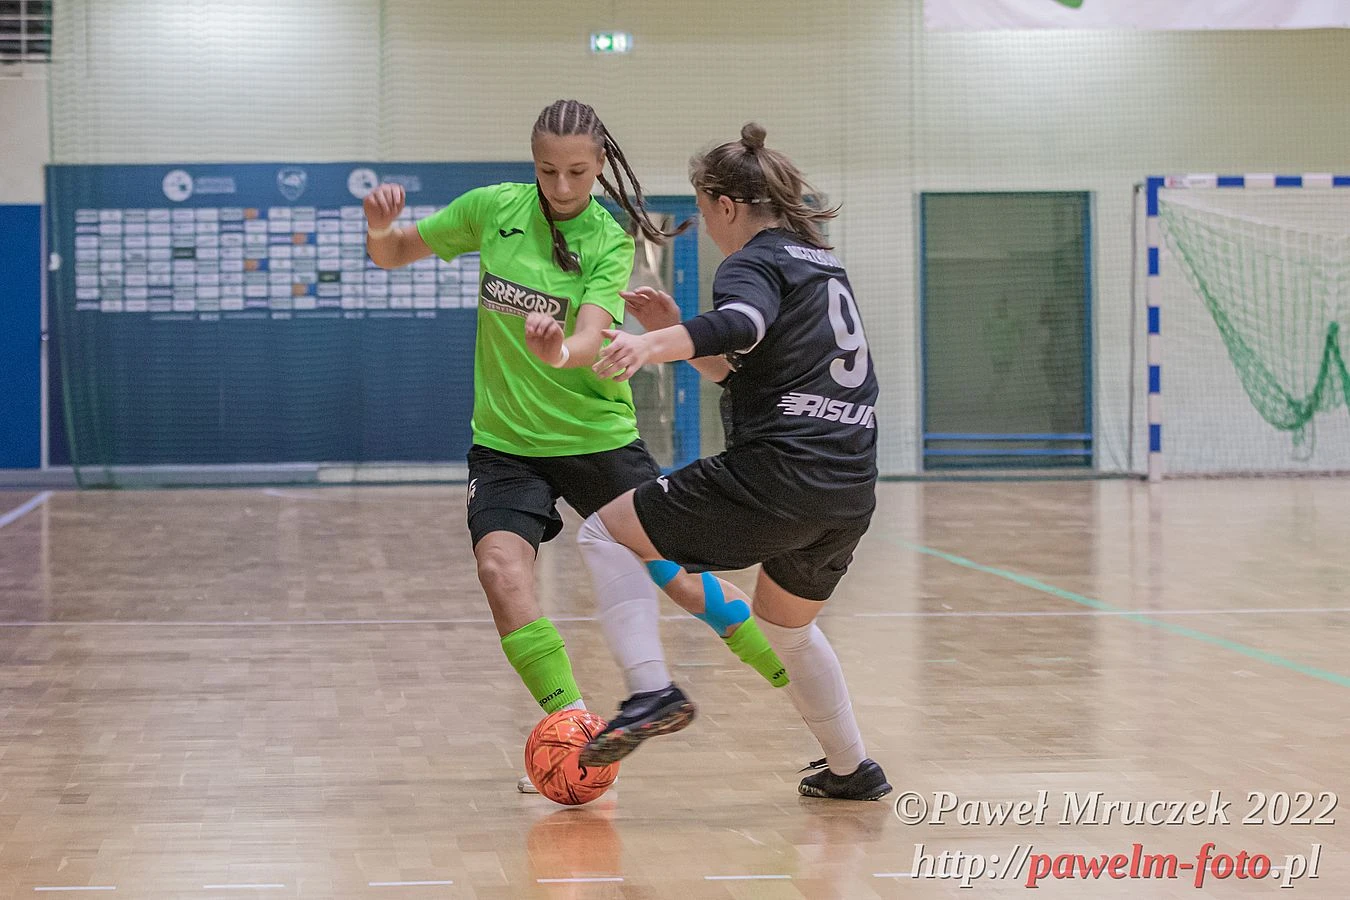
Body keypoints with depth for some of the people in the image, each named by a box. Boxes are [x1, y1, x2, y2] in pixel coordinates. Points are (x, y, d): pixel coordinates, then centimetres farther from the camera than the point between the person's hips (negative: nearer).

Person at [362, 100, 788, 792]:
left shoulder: (610, 240, -10)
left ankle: (797, 678, 23)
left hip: (598, 438, -1)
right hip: (505, 443, 2)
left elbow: (590, 335, -25)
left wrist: (561, 351, -49)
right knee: (501, 568, -23)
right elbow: (393, 255, 7)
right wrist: (380, 228, -17)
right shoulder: (494, 208, -3)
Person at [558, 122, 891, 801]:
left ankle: (651, 691, -15)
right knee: (784, 622, 32)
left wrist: (657, 344, -44)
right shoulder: (821, 263, 23)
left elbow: (741, 325, -29)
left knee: (607, 533, 0)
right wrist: (675, 329, 19)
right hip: (851, 494, 9)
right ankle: (851, 770, 38)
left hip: (777, 473, -9)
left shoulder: (757, 262, -3)